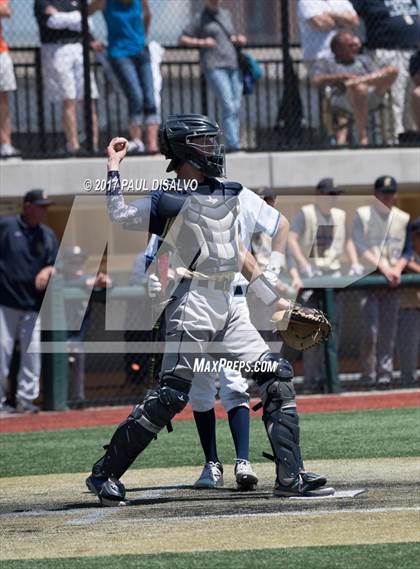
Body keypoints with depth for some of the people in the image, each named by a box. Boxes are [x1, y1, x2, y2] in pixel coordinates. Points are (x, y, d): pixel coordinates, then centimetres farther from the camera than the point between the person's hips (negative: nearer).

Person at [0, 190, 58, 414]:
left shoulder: (48, 234, 13)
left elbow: (56, 264, 13)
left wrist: (49, 270, -8)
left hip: (33, 305, 5)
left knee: (32, 352, 0)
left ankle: (25, 399, 7)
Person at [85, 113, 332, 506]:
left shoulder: (227, 195, 15)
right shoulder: (171, 201, -7)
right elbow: (120, 214, -20)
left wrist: (273, 299, 22)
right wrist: (114, 165, -13)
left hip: (227, 307, 8)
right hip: (194, 304, -8)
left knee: (278, 379, 1)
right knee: (171, 396, -10)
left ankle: (291, 477, 3)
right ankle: (104, 474, -1)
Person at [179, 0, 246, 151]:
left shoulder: (226, 14, 20)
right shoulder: (200, 19, 4)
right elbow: (182, 40, 2)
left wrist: (239, 39, 12)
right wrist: (201, 42, -12)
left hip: (233, 65, 6)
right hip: (214, 67, -6)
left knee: (236, 108, 0)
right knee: (229, 107, -18)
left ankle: (234, 143, 3)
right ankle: (233, 144, -23)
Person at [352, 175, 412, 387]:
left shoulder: (403, 218, 11)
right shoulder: (363, 215, 0)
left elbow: (407, 251, 13)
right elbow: (361, 248, -8)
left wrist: (398, 268, -7)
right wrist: (385, 268, -17)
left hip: (392, 282, 3)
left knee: (389, 330, -1)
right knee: (371, 328, -12)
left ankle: (385, 373, 1)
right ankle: (368, 374, -1)